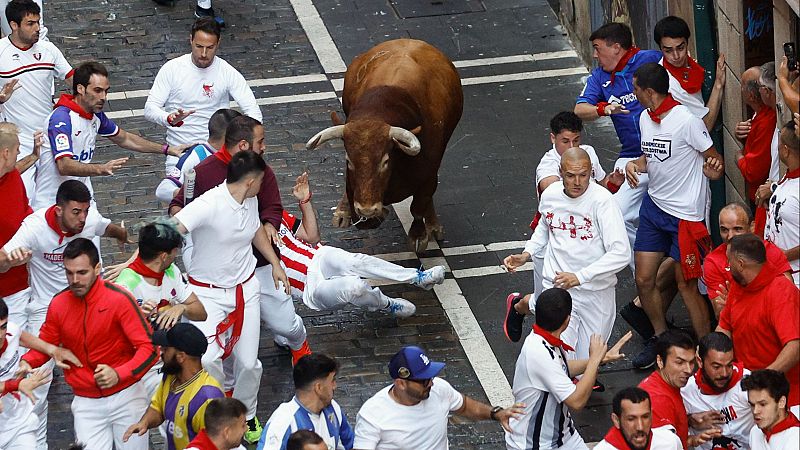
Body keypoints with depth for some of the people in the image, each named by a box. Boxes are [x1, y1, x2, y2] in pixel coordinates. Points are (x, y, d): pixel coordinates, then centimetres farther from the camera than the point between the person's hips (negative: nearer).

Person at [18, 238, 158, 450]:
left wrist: (119, 374, -33)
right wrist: (27, 362, -11)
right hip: (86, 402, 2)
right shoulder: (59, 304, -3)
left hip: (125, 396, -2)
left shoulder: (119, 299, -15)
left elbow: (149, 347, -17)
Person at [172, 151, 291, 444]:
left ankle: (246, 416, 31)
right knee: (208, 359, -23)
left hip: (245, 288, 6)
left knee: (249, 363, 4)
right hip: (208, 293, -6)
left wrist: (275, 264, 18)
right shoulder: (209, 205, -27)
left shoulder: (250, 201, -2)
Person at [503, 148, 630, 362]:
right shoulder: (550, 195, -5)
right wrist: (526, 254, 7)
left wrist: (580, 276, -32)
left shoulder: (602, 200, -20)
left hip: (597, 290, -1)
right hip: (557, 287, 1)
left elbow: (621, 254, -26)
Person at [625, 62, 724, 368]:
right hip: (654, 205, 7)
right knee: (644, 279, 9)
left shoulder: (686, 121, -18)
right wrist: (634, 165, -3)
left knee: (686, 285, -1)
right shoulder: (645, 119, 5)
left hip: (685, 213, -7)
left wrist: (714, 168, -33)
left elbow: (713, 159, -10)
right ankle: (660, 337, 30)